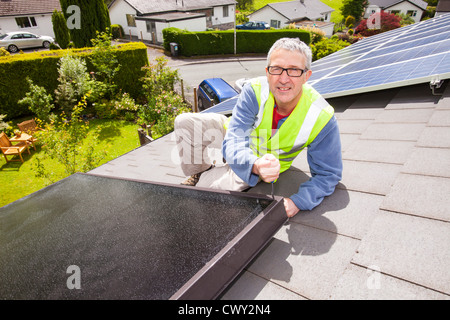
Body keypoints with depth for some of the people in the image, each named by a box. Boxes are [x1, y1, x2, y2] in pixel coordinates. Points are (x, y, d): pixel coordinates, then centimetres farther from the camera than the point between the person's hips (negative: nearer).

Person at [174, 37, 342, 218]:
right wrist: (254, 165, -59)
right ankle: (201, 172, 11)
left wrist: (298, 201, -36)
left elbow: (328, 173, -20)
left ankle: (201, 180, 14)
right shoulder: (254, 91, -29)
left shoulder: (322, 118, -30)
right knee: (185, 122, -15)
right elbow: (233, 143, -36)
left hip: (265, 164, -1)